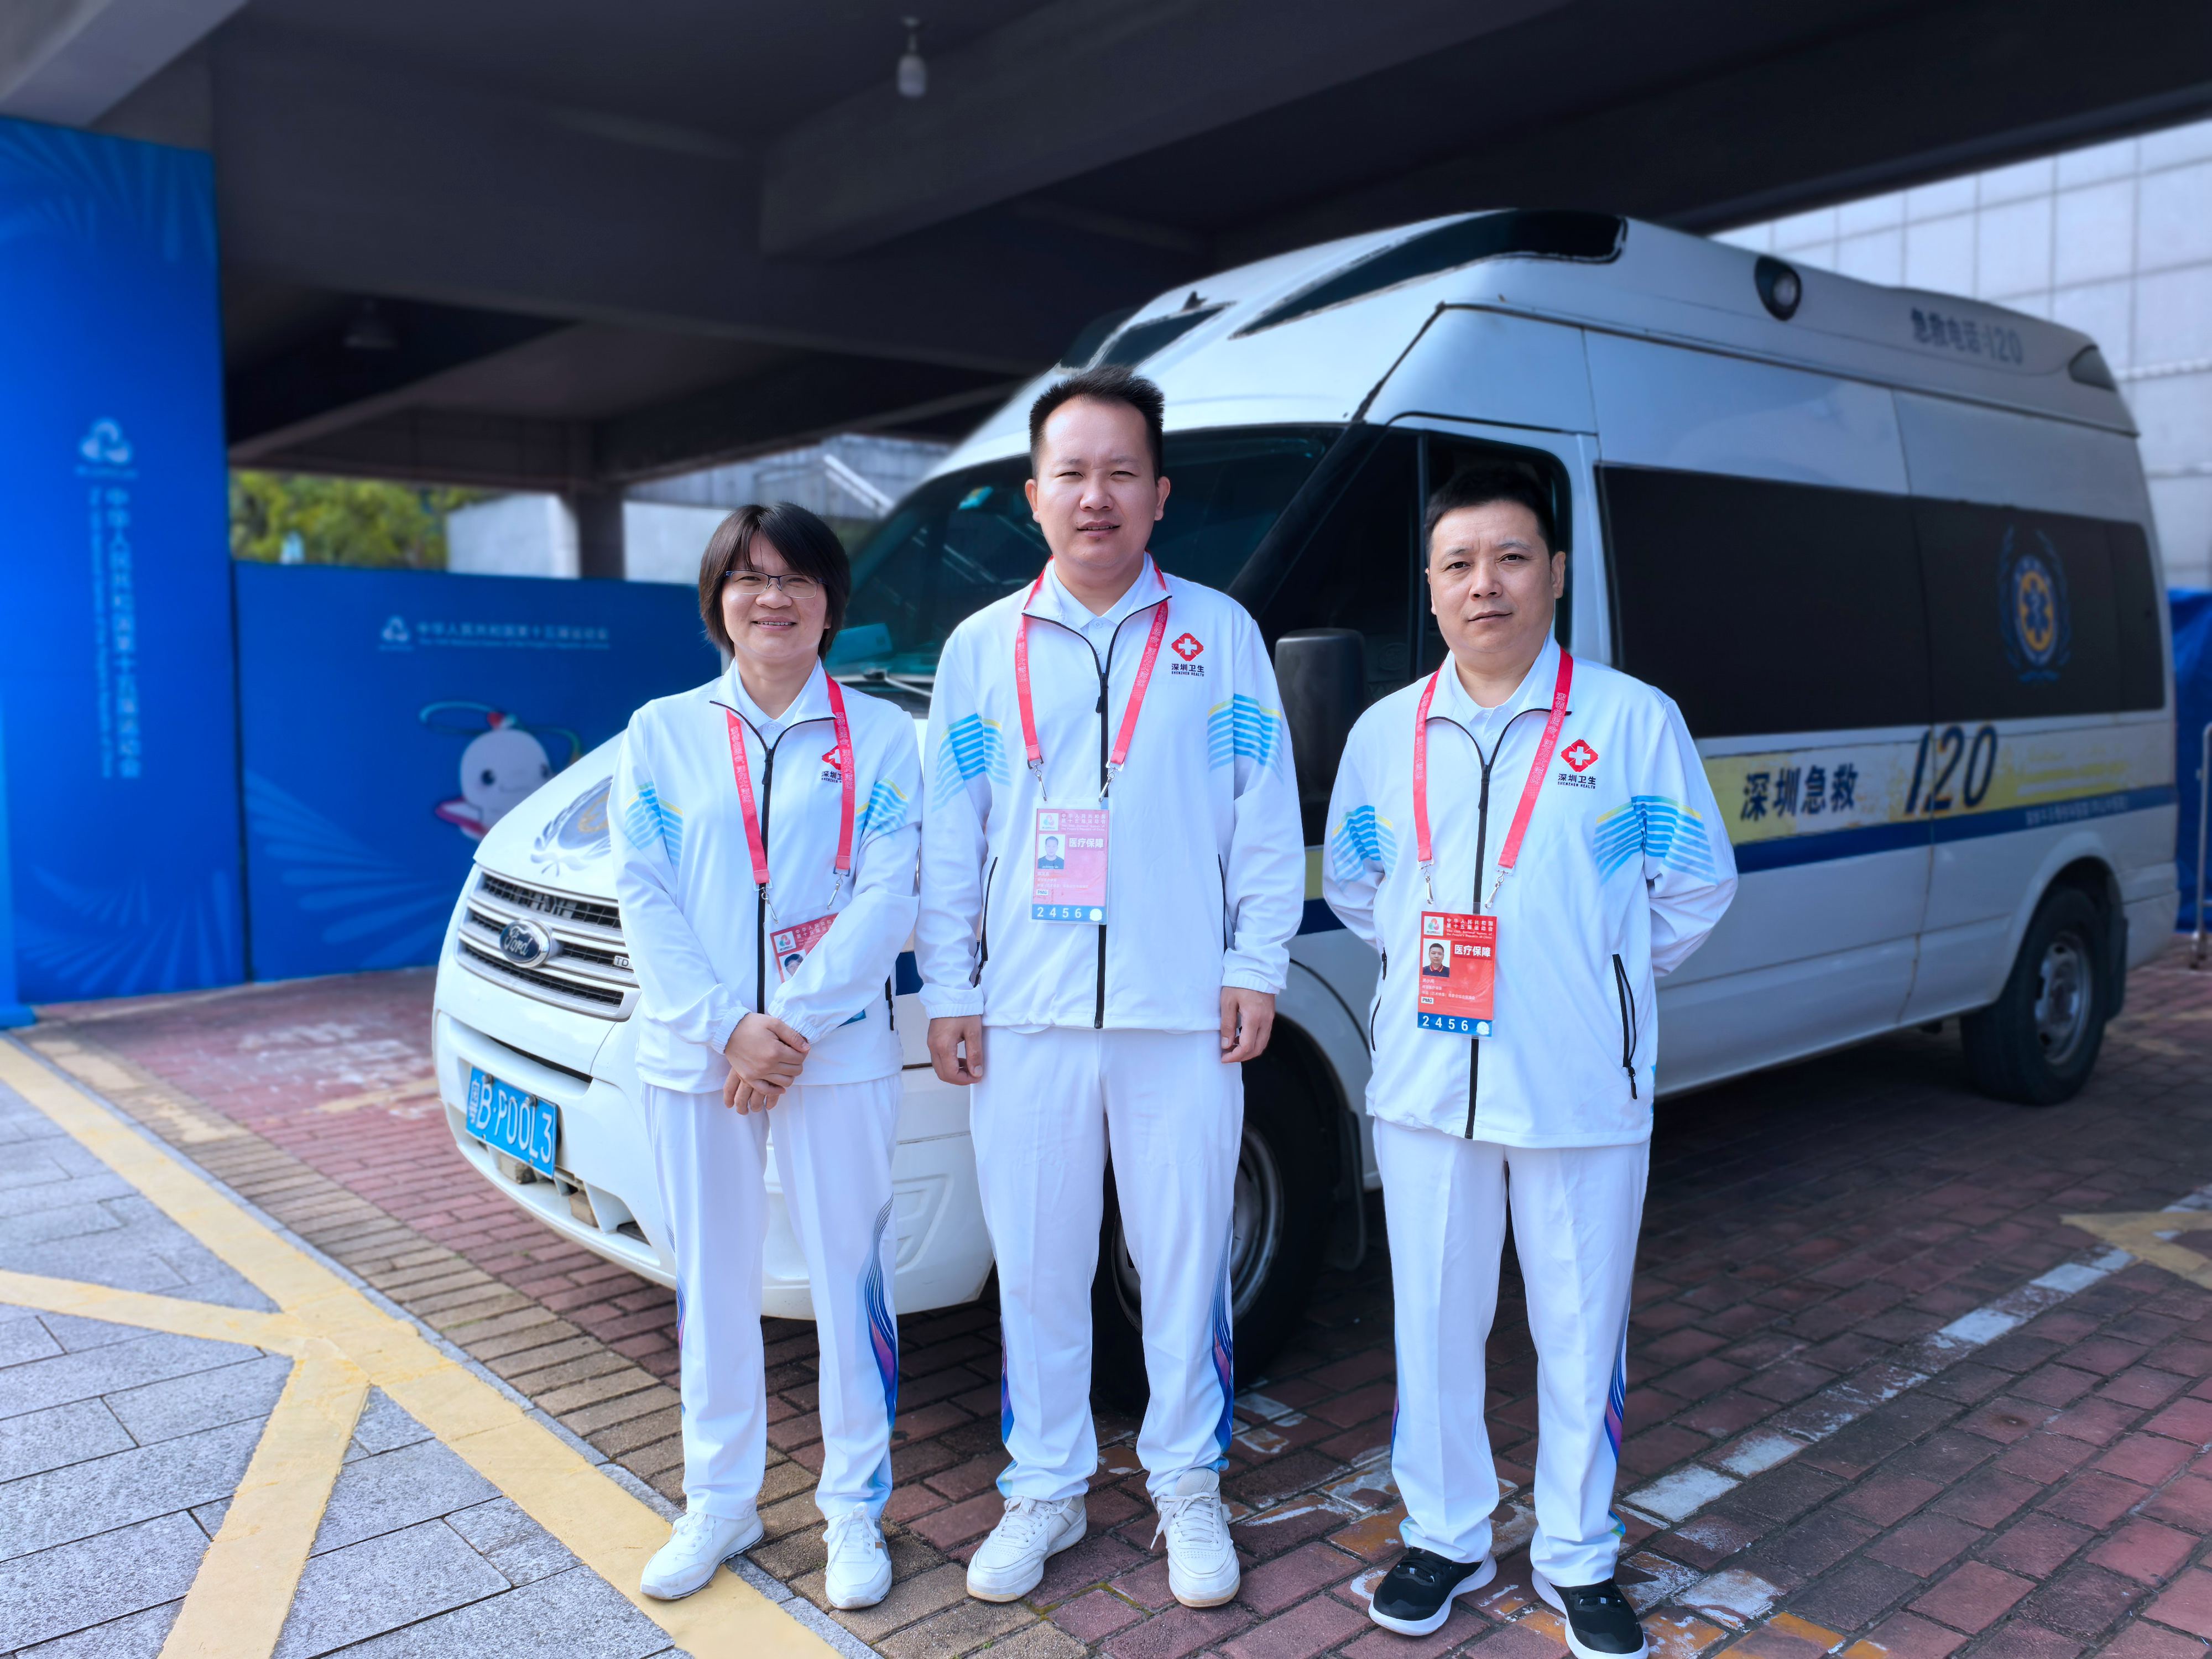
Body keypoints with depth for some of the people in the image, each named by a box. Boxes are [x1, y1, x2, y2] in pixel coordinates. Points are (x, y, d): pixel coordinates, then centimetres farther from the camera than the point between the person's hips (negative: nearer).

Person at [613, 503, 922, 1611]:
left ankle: (854, 1508, 22)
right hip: (693, 1056, 2)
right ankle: (720, 1500, 31)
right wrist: (726, 1025, -13)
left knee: (849, 1280, 5)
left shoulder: (881, 736, 3)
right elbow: (642, 894, -1)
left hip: (838, 1054, -2)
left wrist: (791, 1024, -16)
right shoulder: (662, 732, 8)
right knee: (712, 1281, 13)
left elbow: (886, 897, -6)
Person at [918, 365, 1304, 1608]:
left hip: (1183, 1013, -1)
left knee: (1186, 1259, 9)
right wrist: (949, 993, 3)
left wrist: (1255, 965, -3)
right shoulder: (982, 648, 8)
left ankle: (1188, 1486, 27)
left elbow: (1267, 817, 4)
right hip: (1026, 1015, 2)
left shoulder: (1219, 633, 4)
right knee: (1038, 1266, 11)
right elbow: (951, 838, 8)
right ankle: (1046, 1490, 28)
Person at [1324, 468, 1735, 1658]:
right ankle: (1445, 1537, 30)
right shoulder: (1385, 734, 6)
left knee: (1582, 1328, 9)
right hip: (1426, 1082, 3)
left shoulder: (1633, 720, -2)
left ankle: (1578, 1558, 28)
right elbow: (1349, 883, 18)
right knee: (1434, 1322, 11)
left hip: (1584, 1090, -2)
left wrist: (1602, 980, 6)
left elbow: (1698, 884, 5)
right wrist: (1427, 964, 10)